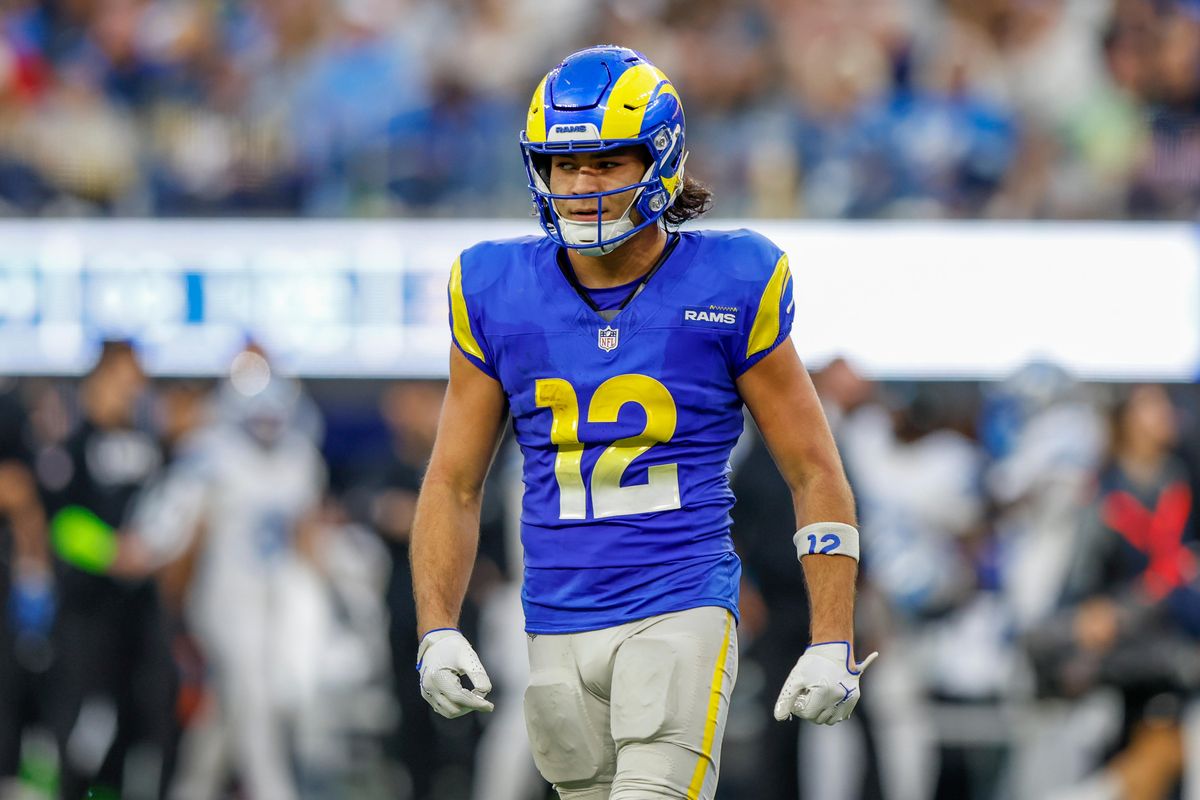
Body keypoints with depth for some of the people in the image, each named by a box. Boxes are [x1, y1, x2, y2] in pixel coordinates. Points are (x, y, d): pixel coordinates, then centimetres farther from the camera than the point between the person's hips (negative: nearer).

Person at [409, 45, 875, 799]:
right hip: (559, 630, 4)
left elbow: (814, 473, 1)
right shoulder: (498, 292, 3)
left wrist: (833, 644, -4)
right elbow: (455, 482, 10)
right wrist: (438, 632, -2)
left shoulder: (729, 288, -3)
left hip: (681, 615, -4)